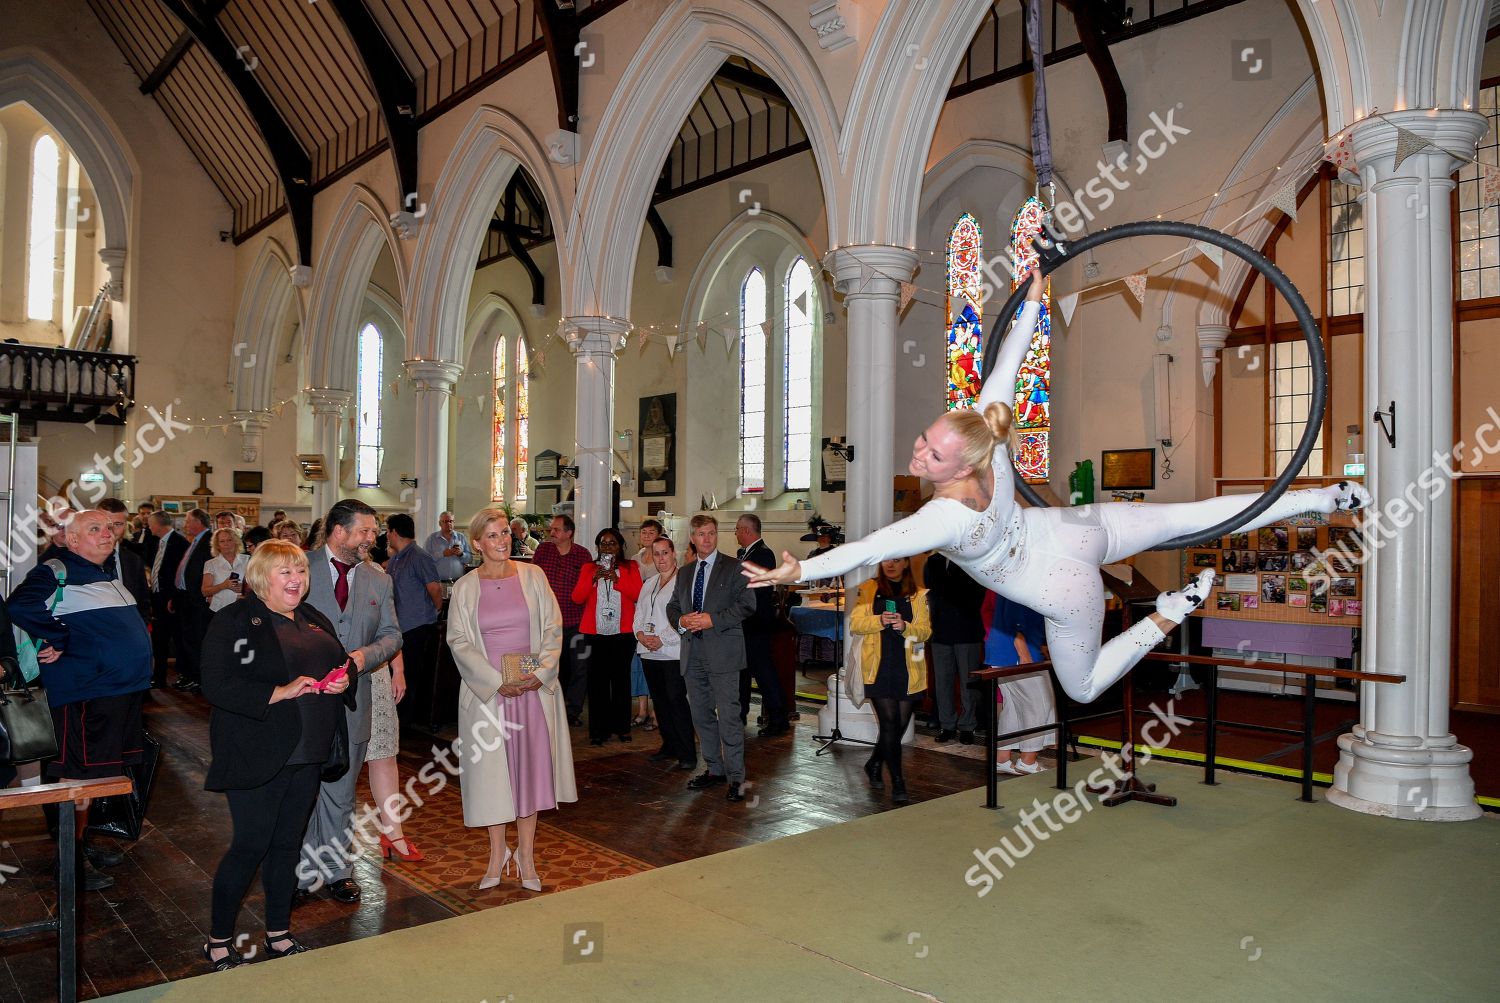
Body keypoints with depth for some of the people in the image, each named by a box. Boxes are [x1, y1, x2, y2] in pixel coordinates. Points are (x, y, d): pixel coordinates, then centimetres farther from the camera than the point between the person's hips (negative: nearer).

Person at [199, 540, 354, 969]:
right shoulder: (234, 621, -10)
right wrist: (279, 692, -25)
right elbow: (217, 687, -18)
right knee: (250, 846, 1)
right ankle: (218, 943, 19)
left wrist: (344, 679, -2)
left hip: (307, 755, 7)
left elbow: (342, 664, 21)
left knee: (288, 844, 15)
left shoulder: (314, 620, 12)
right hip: (257, 755, -6)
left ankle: (279, 934, 29)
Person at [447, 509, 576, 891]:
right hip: (486, 691, 0)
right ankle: (497, 854, 23)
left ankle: (526, 856, 19)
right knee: (491, 770, 6)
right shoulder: (465, 587, 0)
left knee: (530, 767, 6)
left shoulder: (532, 576, 2)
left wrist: (540, 673, -12)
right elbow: (459, 642, -4)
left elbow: (553, 628, 1)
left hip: (534, 688, 1)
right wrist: (497, 682, -13)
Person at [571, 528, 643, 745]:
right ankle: (599, 729, 6)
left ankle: (621, 727, 13)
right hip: (595, 632, 1)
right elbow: (577, 597, -1)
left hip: (623, 632, 0)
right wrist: (593, 578, -14)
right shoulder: (588, 568, 11)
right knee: (597, 681, -1)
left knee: (621, 679, 3)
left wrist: (616, 579, -16)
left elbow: (638, 594, -6)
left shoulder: (630, 567, 9)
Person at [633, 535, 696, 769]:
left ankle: (687, 752, -1)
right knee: (659, 699, 12)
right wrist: (641, 634, -3)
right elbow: (639, 614, 17)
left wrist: (662, 639, -16)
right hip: (649, 652, 8)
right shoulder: (648, 584, 19)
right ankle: (669, 745, 24)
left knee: (676, 699, -9)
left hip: (673, 651, -8)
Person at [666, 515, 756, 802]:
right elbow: (672, 606, 21)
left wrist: (713, 620, -16)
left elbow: (747, 603, -9)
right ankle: (714, 769, 25)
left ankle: (735, 777, -1)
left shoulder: (734, 568, -1)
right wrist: (681, 621, -2)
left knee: (728, 716, -8)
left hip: (722, 652, -6)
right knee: (701, 715, 12)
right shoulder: (685, 573, 17)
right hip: (693, 654, 6)